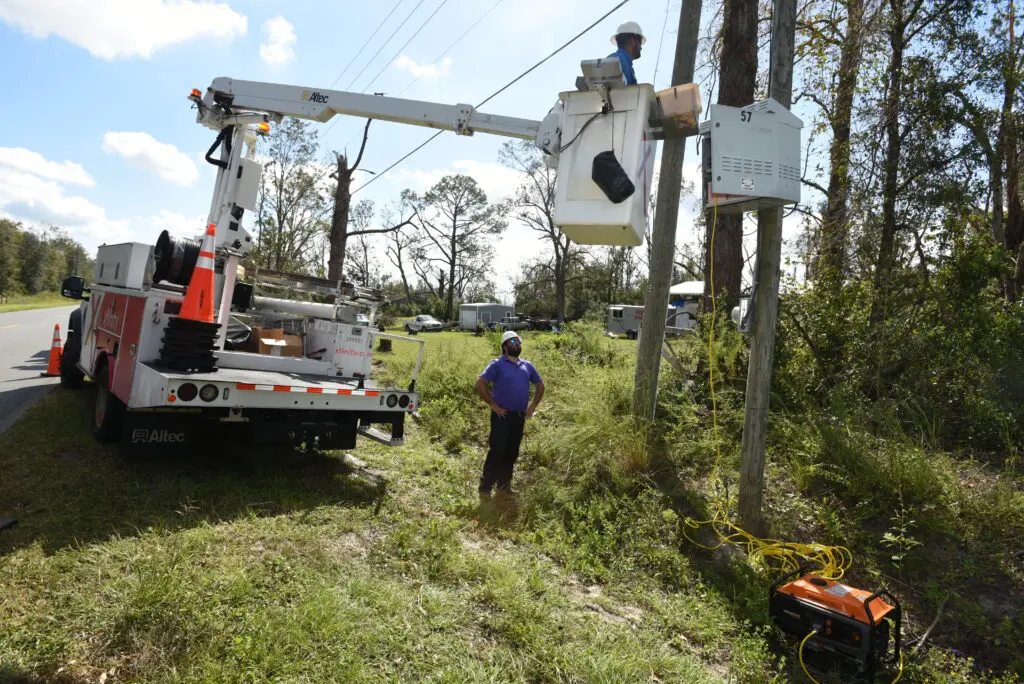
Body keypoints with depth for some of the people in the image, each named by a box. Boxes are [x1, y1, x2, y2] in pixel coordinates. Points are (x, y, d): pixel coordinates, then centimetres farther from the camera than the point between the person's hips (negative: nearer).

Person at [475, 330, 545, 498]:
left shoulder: (527, 366, 9)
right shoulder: (497, 364, -7)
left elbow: (540, 385, 21)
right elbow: (480, 384, -13)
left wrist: (533, 405, 11)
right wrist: (493, 405, -13)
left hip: (520, 417, 6)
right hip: (502, 416, -6)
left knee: (512, 453, 12)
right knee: (497, 451, -6)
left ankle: (504, 485, 25)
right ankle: (485, 487, 3)